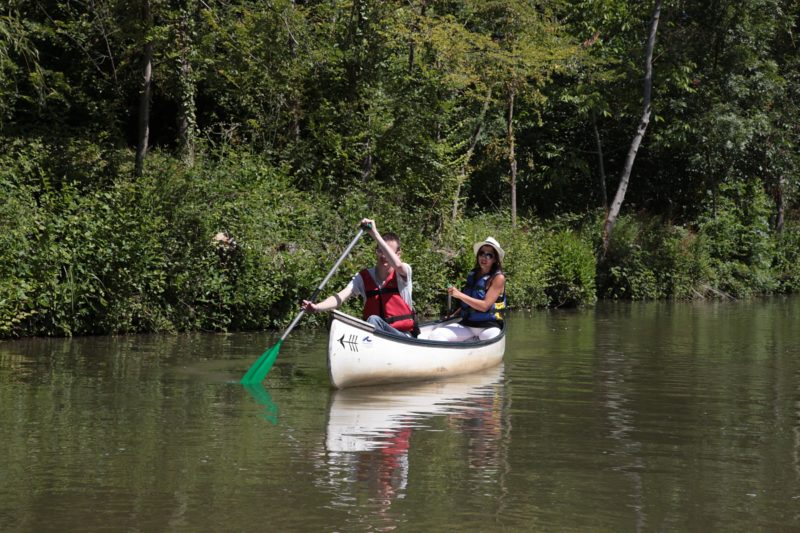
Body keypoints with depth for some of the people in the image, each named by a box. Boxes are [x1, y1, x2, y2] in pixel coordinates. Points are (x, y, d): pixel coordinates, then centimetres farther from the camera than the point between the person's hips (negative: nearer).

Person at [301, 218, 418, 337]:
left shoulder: (404, 271, -4)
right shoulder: (364, 277, 4)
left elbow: (397, 265, -30)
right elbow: (340, 297, -10)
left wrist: (375, 234, -31)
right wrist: (316, 307, -30)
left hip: (404, 335, -4)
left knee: (373, 320, -32)